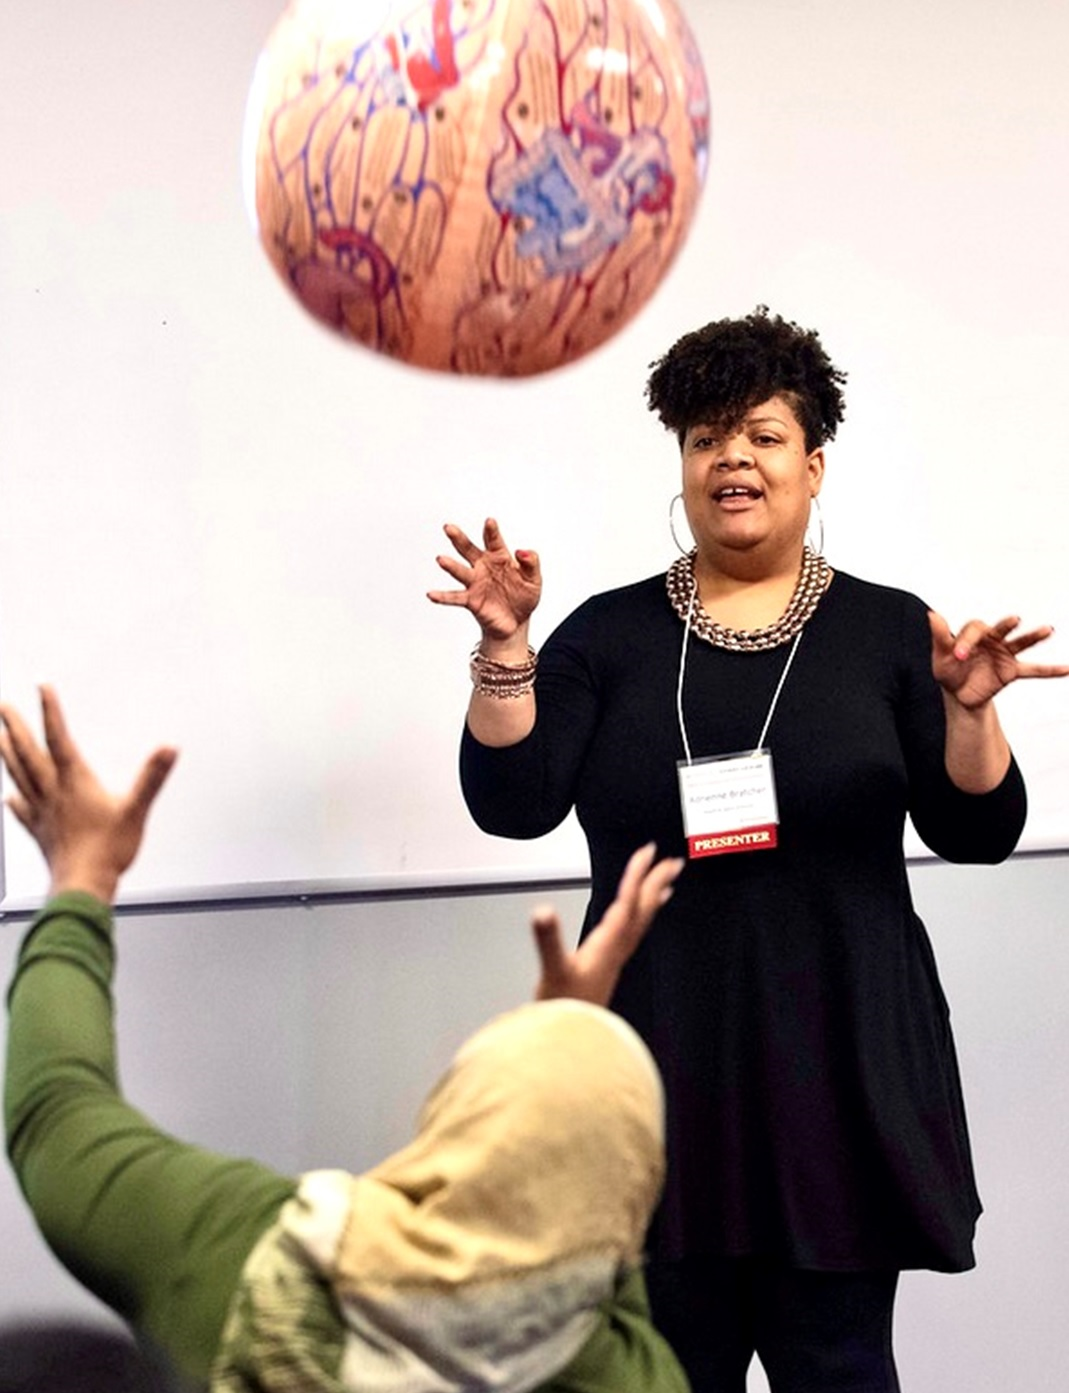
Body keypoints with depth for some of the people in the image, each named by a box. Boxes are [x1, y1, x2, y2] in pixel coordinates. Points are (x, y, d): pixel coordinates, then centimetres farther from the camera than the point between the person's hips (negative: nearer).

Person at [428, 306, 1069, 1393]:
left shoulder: (887, 630, 4)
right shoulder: (610, 634, 5)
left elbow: (978, 834, 1)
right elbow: (511, 804, -4)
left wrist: (967, 711, -17)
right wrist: (506, 649, -16)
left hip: (836, 1072, -1)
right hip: (661, 1074, 1)